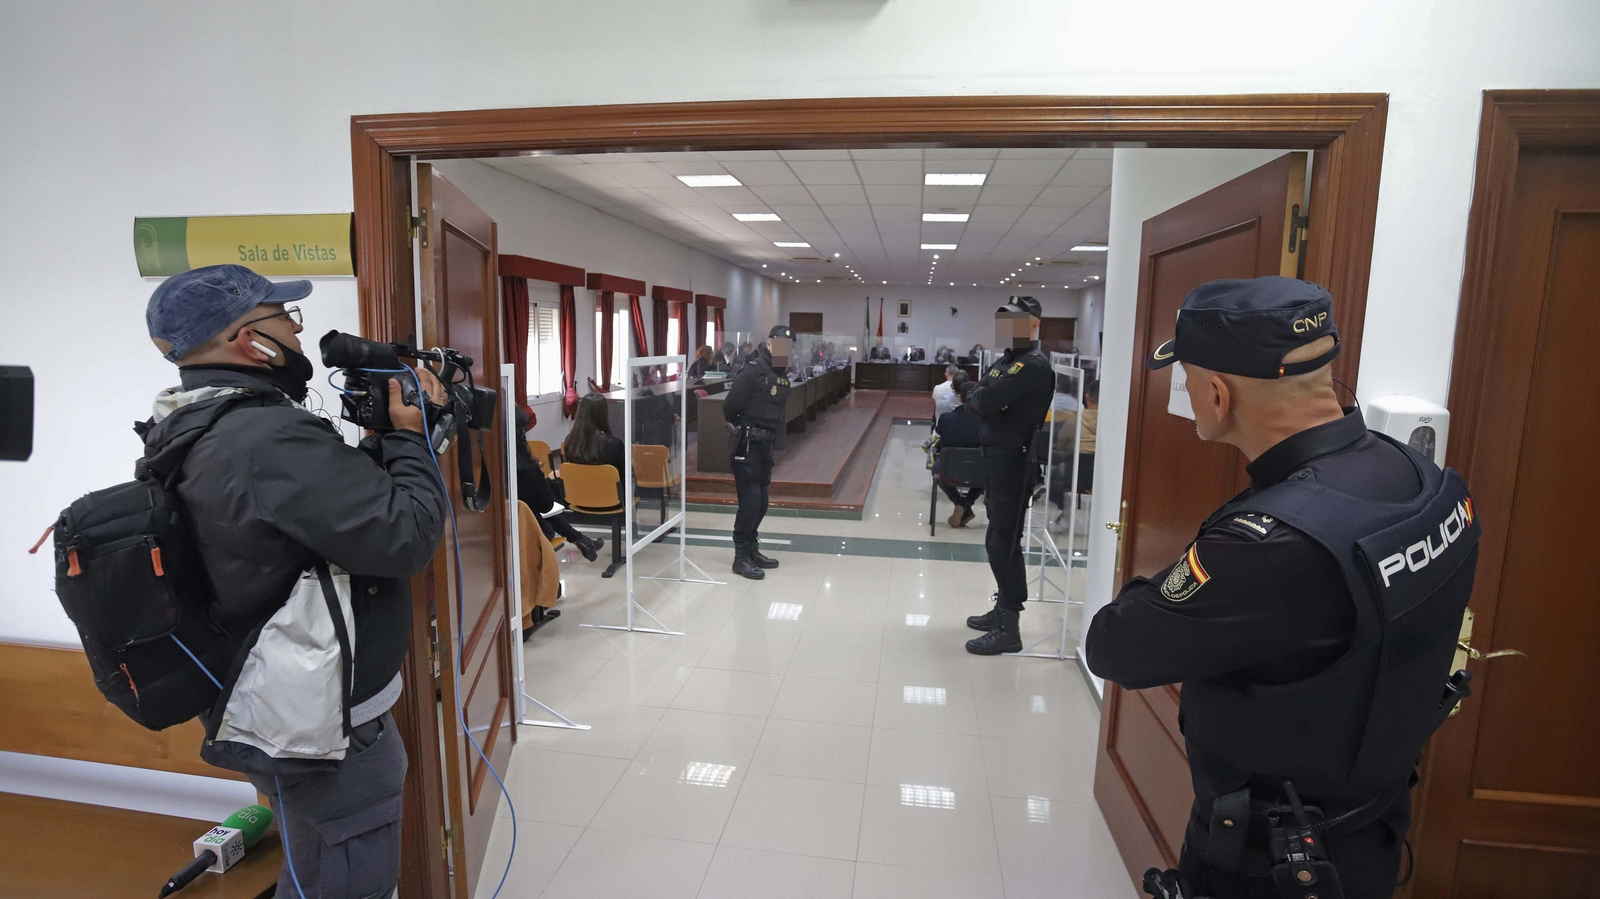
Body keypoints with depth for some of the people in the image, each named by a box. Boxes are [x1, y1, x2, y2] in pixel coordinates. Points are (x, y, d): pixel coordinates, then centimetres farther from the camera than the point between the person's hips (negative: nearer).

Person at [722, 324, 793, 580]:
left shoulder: (782, 376, 11)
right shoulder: (753, 371, -16)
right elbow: (729, 407, -15)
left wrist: (772, 434, 11)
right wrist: (741, 429, 1)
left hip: (764, 445, 8)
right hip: (746, 445, -8)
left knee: (761, 501, 14)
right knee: (750, 500, -9)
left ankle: (752, 549, 27)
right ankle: (741, 557, 2)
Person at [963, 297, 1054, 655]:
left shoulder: (1034, 366, -15)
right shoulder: (1005, 360, 15)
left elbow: (984, 401, -23)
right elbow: (976, 398, 11)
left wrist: (985, 399, -4)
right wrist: (987, 401, -7)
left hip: (1014, 461, -9)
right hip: (996, 457, 9)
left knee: (1003, 543, -6)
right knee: (998, 540, 17)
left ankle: (1008, 629, 1)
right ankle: (1003, 609, 30)